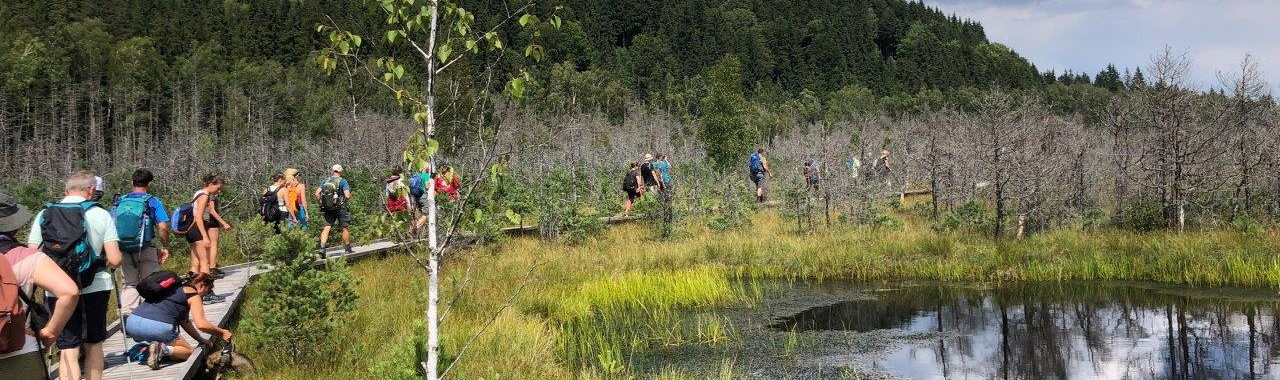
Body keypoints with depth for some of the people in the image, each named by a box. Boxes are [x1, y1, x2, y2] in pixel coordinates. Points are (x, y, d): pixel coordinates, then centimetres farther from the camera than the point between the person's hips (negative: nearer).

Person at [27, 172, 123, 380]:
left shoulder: (44, 215, 2)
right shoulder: (101, 215, -2)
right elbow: (114, 259, -8)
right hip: (95, 287, 0)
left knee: (68, 350, -1)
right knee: (93, 344, 17)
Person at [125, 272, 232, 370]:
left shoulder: (175, 287, 29)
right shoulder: (193, 294, 6)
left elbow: (184, 322, 34)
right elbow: (201, 324, -7)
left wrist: (201, 340, 32)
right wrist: (222, 333, 7)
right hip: (157, 327, -8)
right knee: (189, 352, 13)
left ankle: (146, 348, 10)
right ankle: (164, 349, -13)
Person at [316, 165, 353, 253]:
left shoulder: (325, 180, 6)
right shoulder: (342, 181, -7)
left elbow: (317, 194, 1)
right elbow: (347, 195, -17)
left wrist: (322, 202, 11)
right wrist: (348, 197, 5)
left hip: (328, 209, 4)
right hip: (340, 208, -4)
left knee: (327, 228, 4)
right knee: (345, 228, 9)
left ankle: (322, 247, -12)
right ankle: (348, 249, 18)